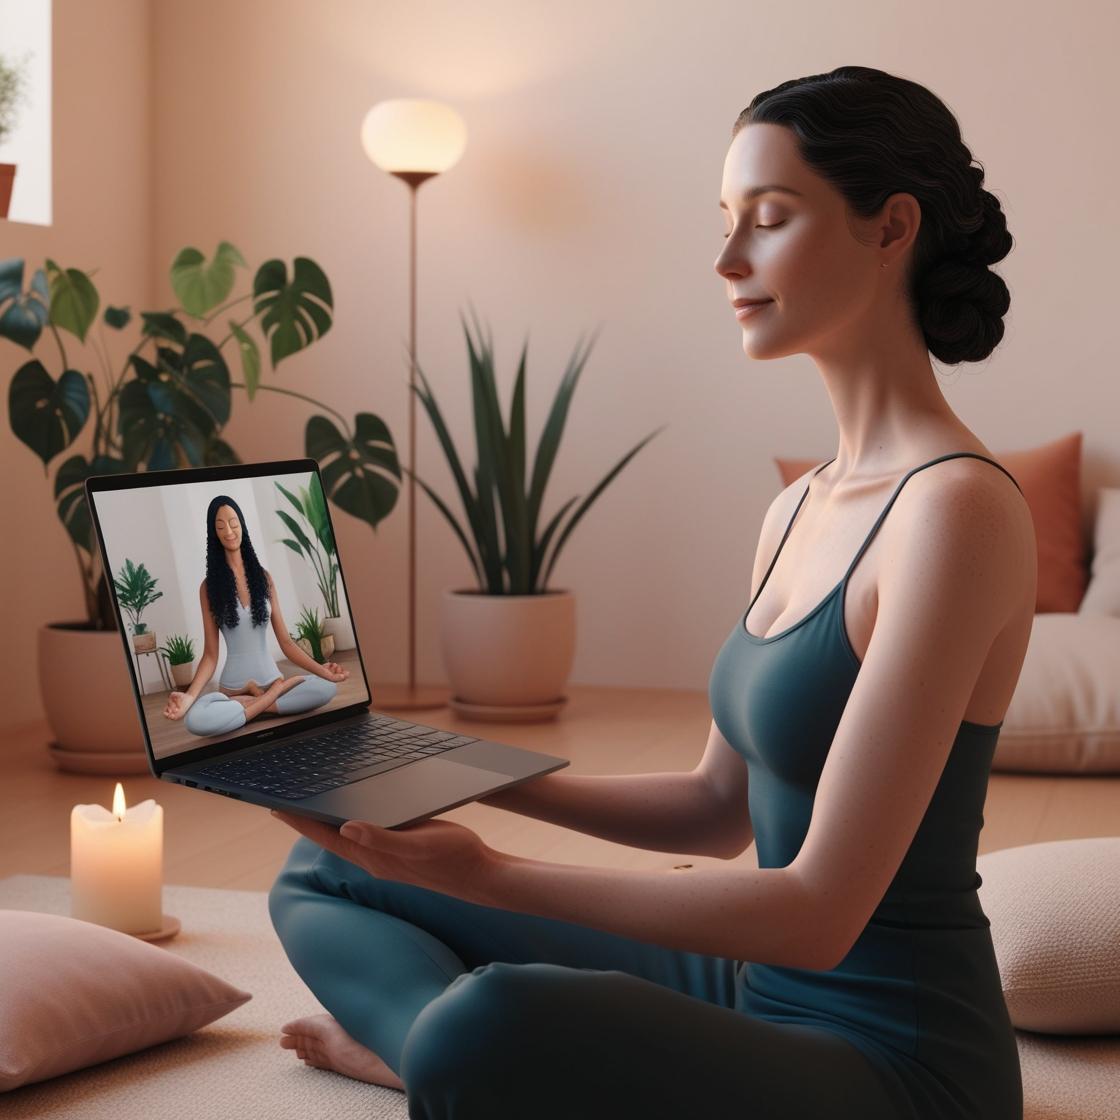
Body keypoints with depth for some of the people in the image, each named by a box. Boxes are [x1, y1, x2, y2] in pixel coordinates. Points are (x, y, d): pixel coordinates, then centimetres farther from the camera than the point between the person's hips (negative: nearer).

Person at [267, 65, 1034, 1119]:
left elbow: (820, 909, -25)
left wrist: (486, 876, -25)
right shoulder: (800, 506, 8)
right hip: (758, 990, 9)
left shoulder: (956, 506, -20)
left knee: (483, 1031, -38)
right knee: (319, 875, 13)